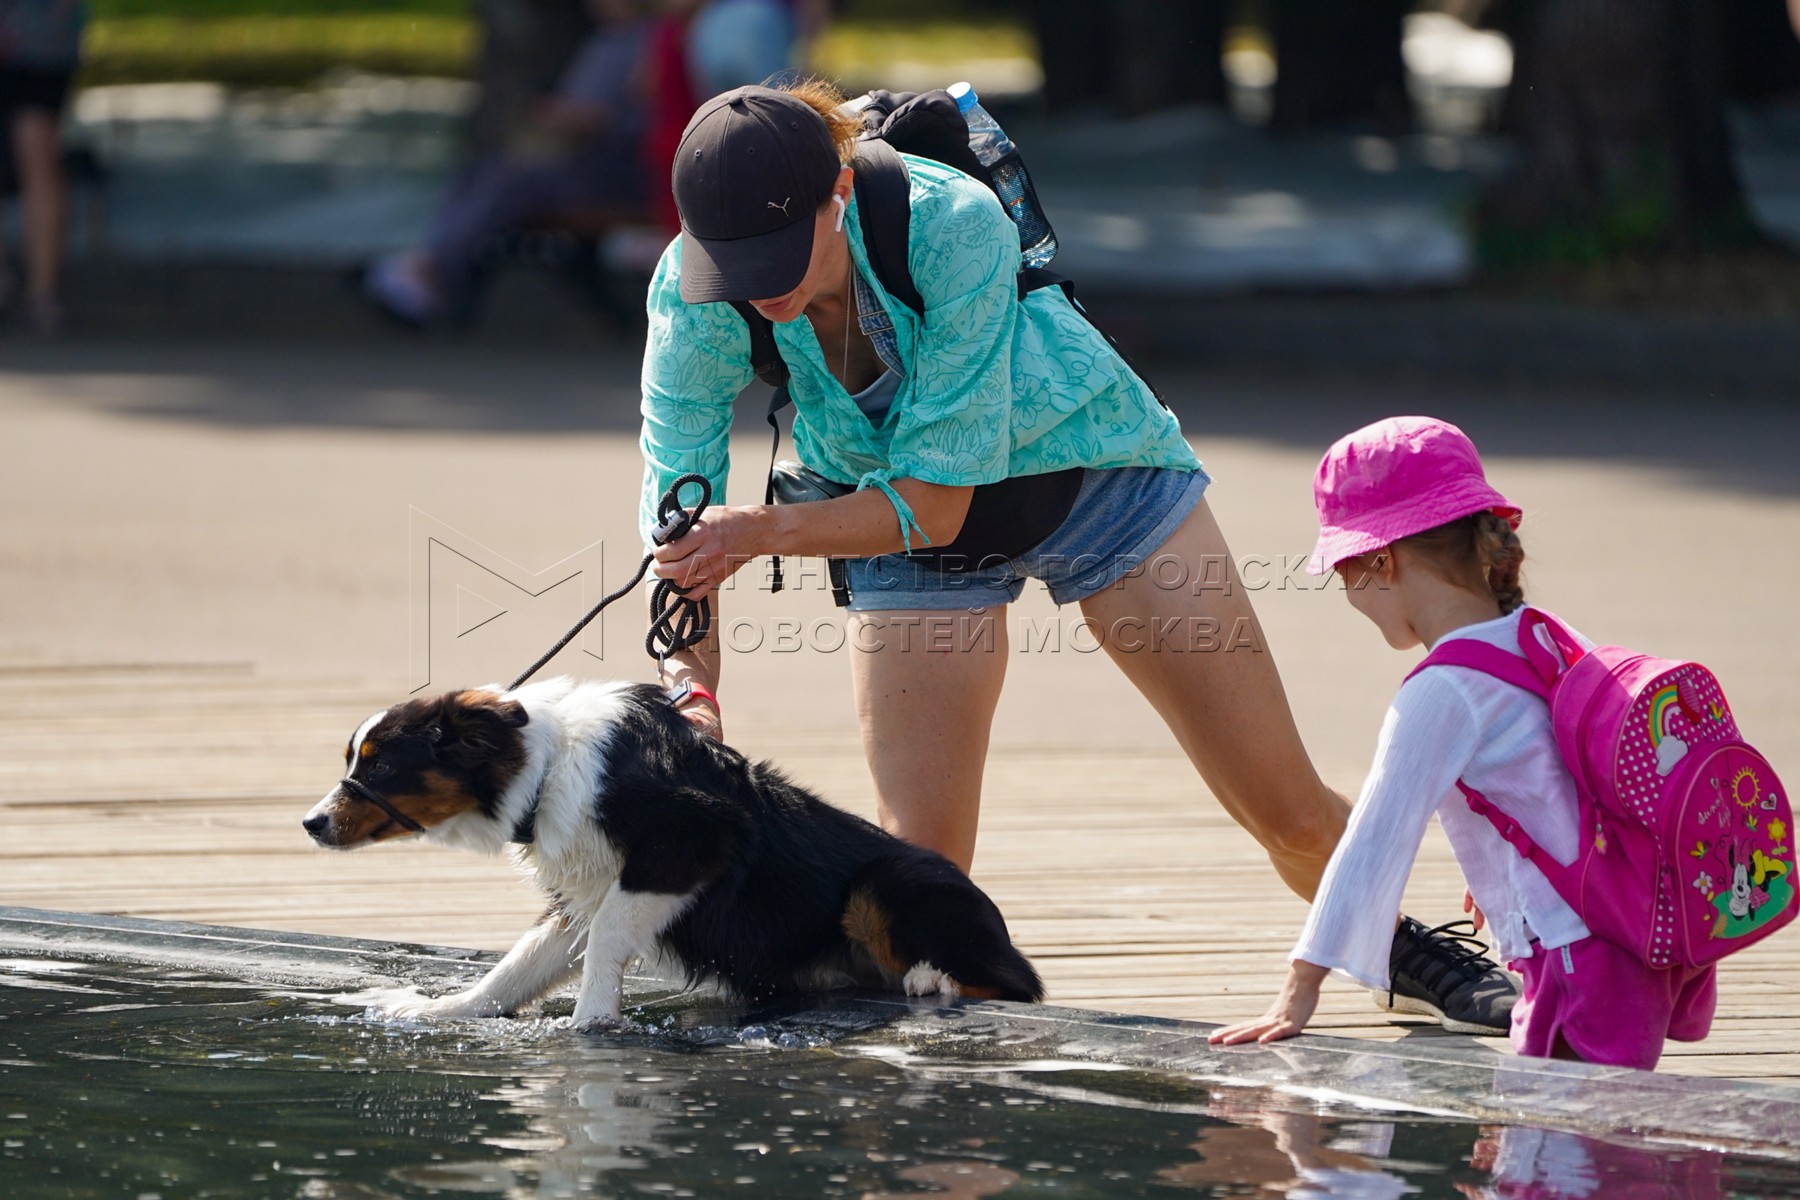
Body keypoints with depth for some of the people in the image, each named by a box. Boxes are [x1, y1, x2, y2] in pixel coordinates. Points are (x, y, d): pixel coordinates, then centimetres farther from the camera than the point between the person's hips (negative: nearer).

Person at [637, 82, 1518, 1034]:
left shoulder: (953, 225, -38)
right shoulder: (694, 294, -28)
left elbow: (933, 501, -33)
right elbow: (677, 501, -19)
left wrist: (761, 532, -43)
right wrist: (693, 691, -33)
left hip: (1091, 473, -2)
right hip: (895, 512, 2)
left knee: (1294, 819, 4)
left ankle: (1408, 948, 31)